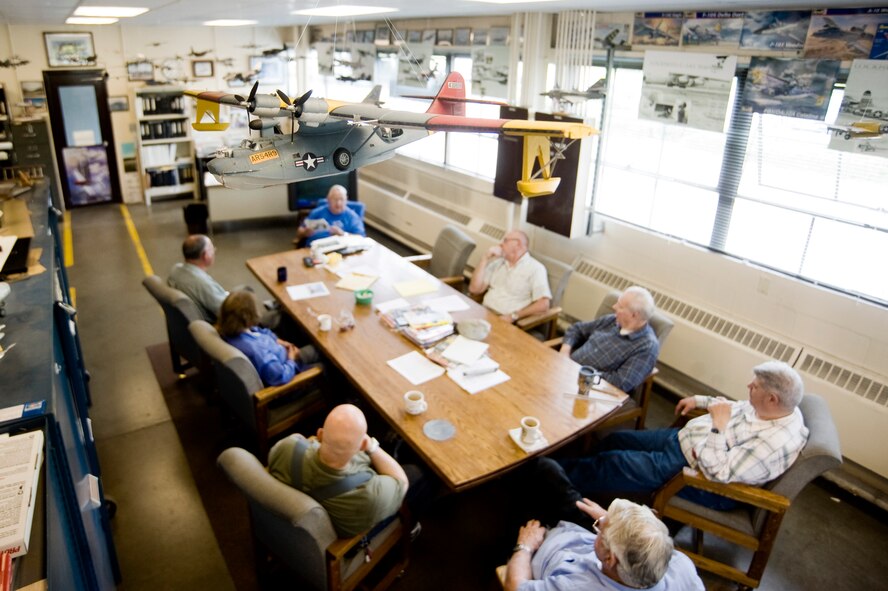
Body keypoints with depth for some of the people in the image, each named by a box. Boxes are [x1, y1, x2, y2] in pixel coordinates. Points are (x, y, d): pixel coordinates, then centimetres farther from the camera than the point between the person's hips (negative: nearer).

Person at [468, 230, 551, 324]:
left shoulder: (535, 268, -3)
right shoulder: (498, 262, 16)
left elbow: (543, 305, -14)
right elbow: (475, 290, 9)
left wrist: (513, 316, -22)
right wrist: (485, 258, 4)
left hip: (505, 321, -5)